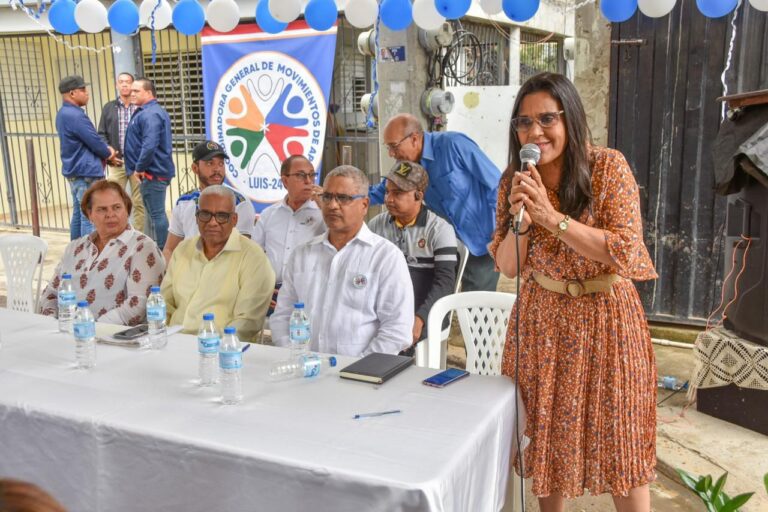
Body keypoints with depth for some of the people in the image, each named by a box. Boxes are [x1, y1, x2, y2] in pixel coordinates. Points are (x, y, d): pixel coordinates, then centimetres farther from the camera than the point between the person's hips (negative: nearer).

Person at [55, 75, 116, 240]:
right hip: (86, 172, -10)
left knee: (79, 214, 15)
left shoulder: (63, 113, 13)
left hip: (75, 171, 10)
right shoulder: (75, 115, -19)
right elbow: (94, 141, -17)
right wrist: (108, 153, 4)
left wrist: (105, 149, 5)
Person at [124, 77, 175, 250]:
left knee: (156, 213, -5)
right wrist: (141, 168, 19)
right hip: (157, 170, 11)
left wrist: (140, 167, -17)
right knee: (156, 212, 16)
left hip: (153, 171, -11)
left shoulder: (149, 114, -16)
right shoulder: (155, 111, 17)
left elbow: (150, 145, -28)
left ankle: (161, 251, 1)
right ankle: (159, 249, 24)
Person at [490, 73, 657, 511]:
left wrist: (552, 217, -27)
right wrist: (520, 220, -21)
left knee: (618, 442, 8)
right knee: (547, 436, 15)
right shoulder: (515, 180, -2)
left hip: (604, 318, -3)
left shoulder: (609, 167, -13)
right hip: (543, 318, 3)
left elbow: (626, 252, -21)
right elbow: (507, 266, -1)